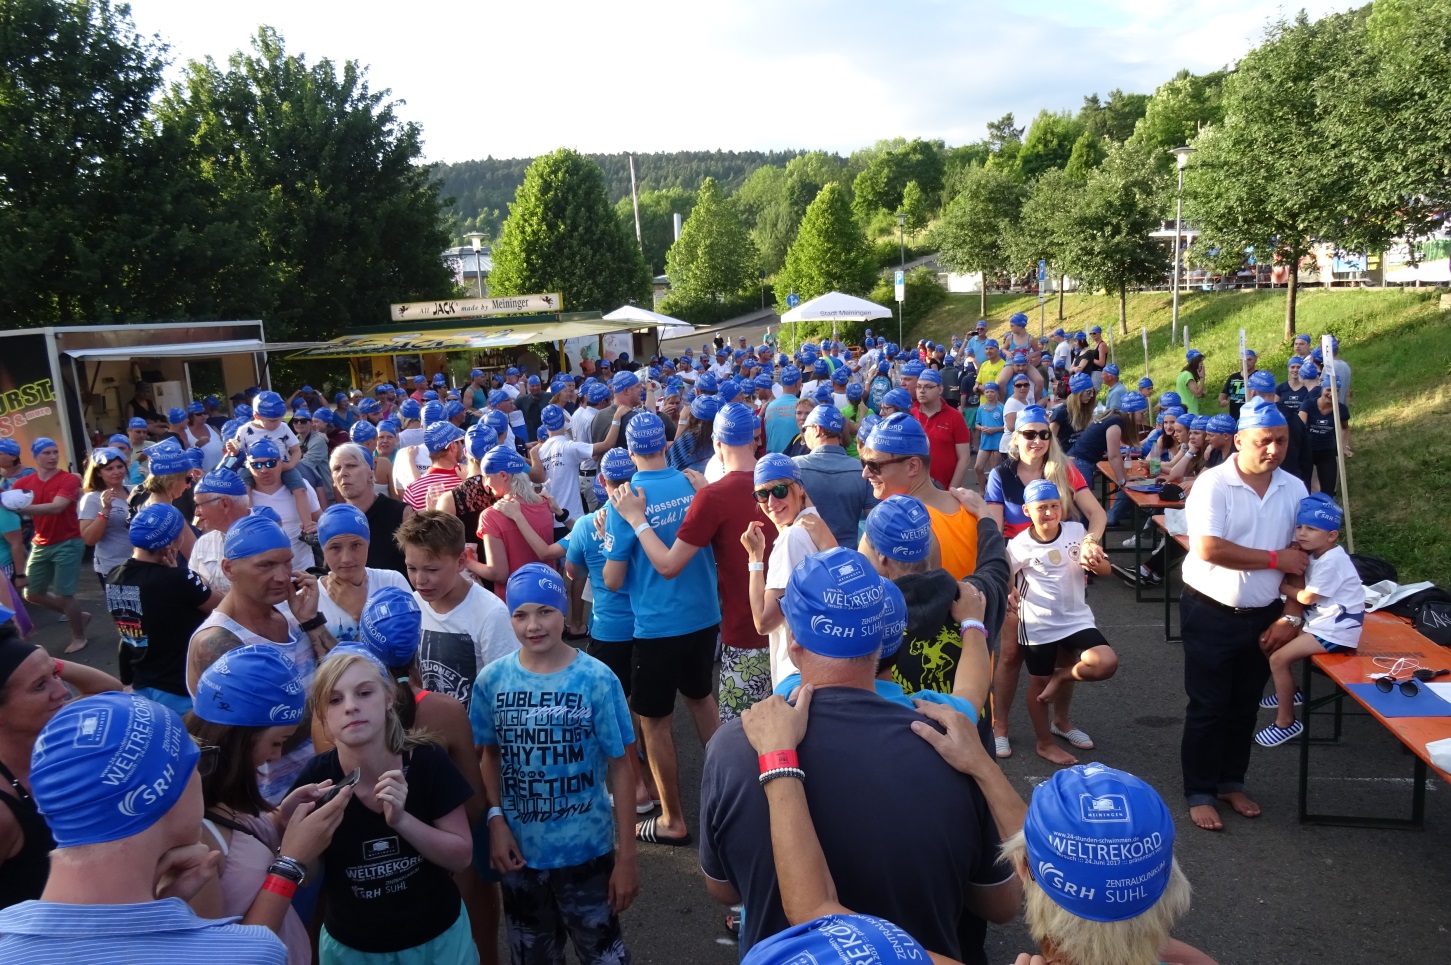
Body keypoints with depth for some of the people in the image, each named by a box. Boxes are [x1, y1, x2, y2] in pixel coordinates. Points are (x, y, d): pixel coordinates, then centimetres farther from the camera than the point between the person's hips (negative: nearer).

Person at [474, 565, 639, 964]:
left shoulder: (597, 679, -15)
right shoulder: (492, 680, -7)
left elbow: (621, 768, -10)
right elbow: (491, 754, 6)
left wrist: (627, 857, -10)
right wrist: (495, 818, -9)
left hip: (587, 851, -3)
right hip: (520, 851, 3)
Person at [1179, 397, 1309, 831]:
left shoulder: (1294, 489, 1)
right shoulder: (1213, 484, -15)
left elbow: (1301, 555, 4)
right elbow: (1209, 549, -25)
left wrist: (1291, 616, -3)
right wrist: (1275, 558, -15)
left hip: (1263, 617, 5)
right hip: (1211, 615, -5)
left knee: (1245, 706, 16)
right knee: (1208, 708, 4)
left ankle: (1232, 782, 33)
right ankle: (1200, 792, 18)